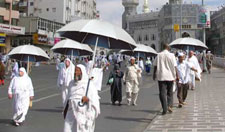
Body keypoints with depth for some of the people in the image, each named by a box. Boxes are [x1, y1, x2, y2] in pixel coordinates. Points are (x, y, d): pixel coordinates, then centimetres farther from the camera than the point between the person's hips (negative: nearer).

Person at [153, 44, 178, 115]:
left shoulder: (159, 55, 2)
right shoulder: (171, 55, -3)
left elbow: (155, 66, 4)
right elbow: (174, 66, -5)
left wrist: (154, 74, 13)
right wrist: (176, 75, 1)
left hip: (161, 76, 0)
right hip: (170, 76, 0)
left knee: (162, 93, 2)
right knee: (169, 92, 16)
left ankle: (164, 109, -2)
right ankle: (169, 105, 3)